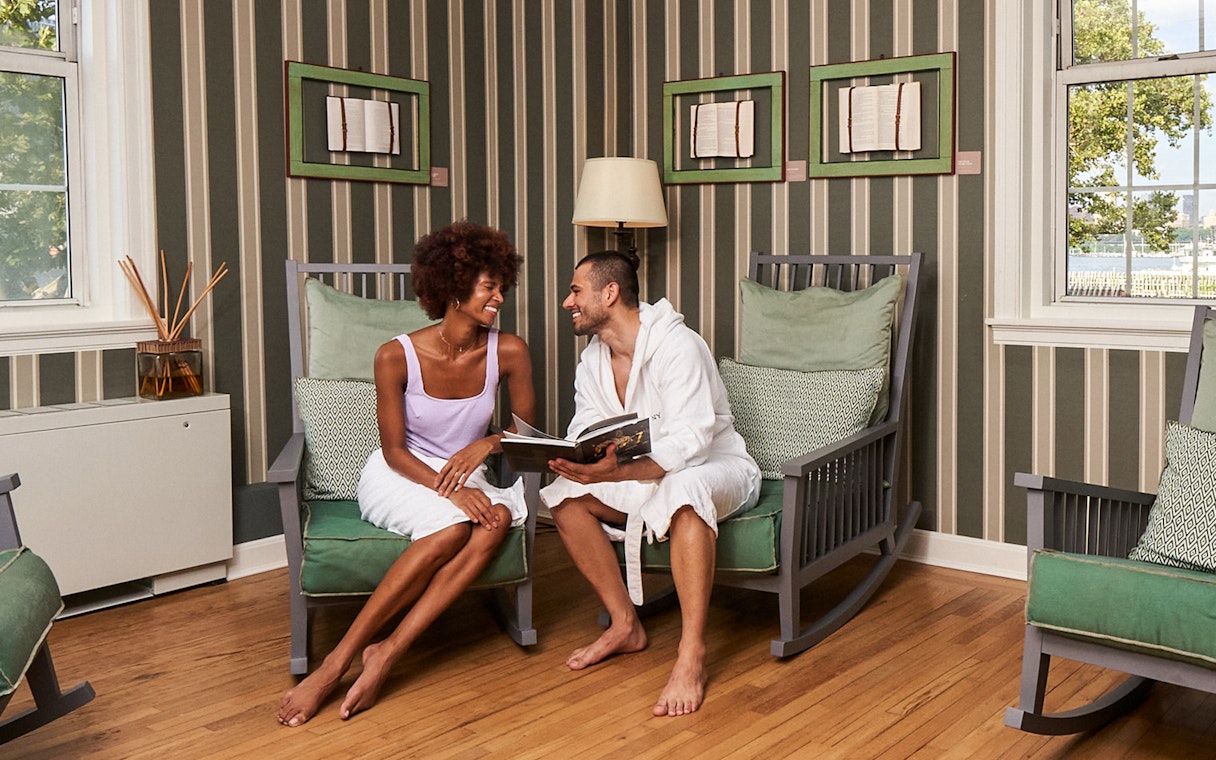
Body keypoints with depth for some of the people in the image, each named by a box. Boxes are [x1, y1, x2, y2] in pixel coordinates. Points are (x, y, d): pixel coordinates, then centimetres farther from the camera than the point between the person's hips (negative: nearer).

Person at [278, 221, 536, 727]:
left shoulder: (508, 352, -8)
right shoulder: (397, 356, -16)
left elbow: (527, 431, 3)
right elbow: (394, 450, -11)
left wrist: (486, 444, -18)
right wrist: (450, 489, -26)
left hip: (467, 475, 3)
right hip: (399, 476, -3)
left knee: (499, 517, -33)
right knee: (452, 527, -35)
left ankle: (386, 655, -33)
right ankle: (336, 663, -29)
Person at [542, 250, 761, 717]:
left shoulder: (678, 346, -23)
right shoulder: (591, 363, 2)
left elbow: (689, 443, -32)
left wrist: (616, 473, -46)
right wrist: (569, 461, -27)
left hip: (717, 467, -7)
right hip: (647, 474, 7)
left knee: (683, 490, -41)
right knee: (564, 493, -14)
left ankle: (691, 653, -36)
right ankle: (625, 625, -5)